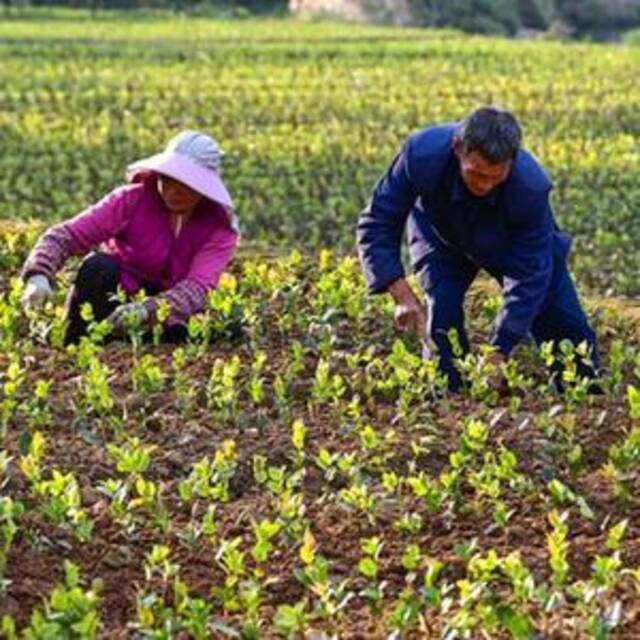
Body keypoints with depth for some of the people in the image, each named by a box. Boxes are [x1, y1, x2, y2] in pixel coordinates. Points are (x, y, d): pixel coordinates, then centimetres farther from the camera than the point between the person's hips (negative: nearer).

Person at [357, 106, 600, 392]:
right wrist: (403, 296, -42)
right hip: (442, 238, 0)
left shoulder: (531, 186, -41)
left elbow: (530, 277, -33)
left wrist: (497, 353, -39)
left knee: (567, 326, 0)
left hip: (514, 244, 0)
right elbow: (376, 223, -30)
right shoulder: (422, 154, -41)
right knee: (442, 313, -24)